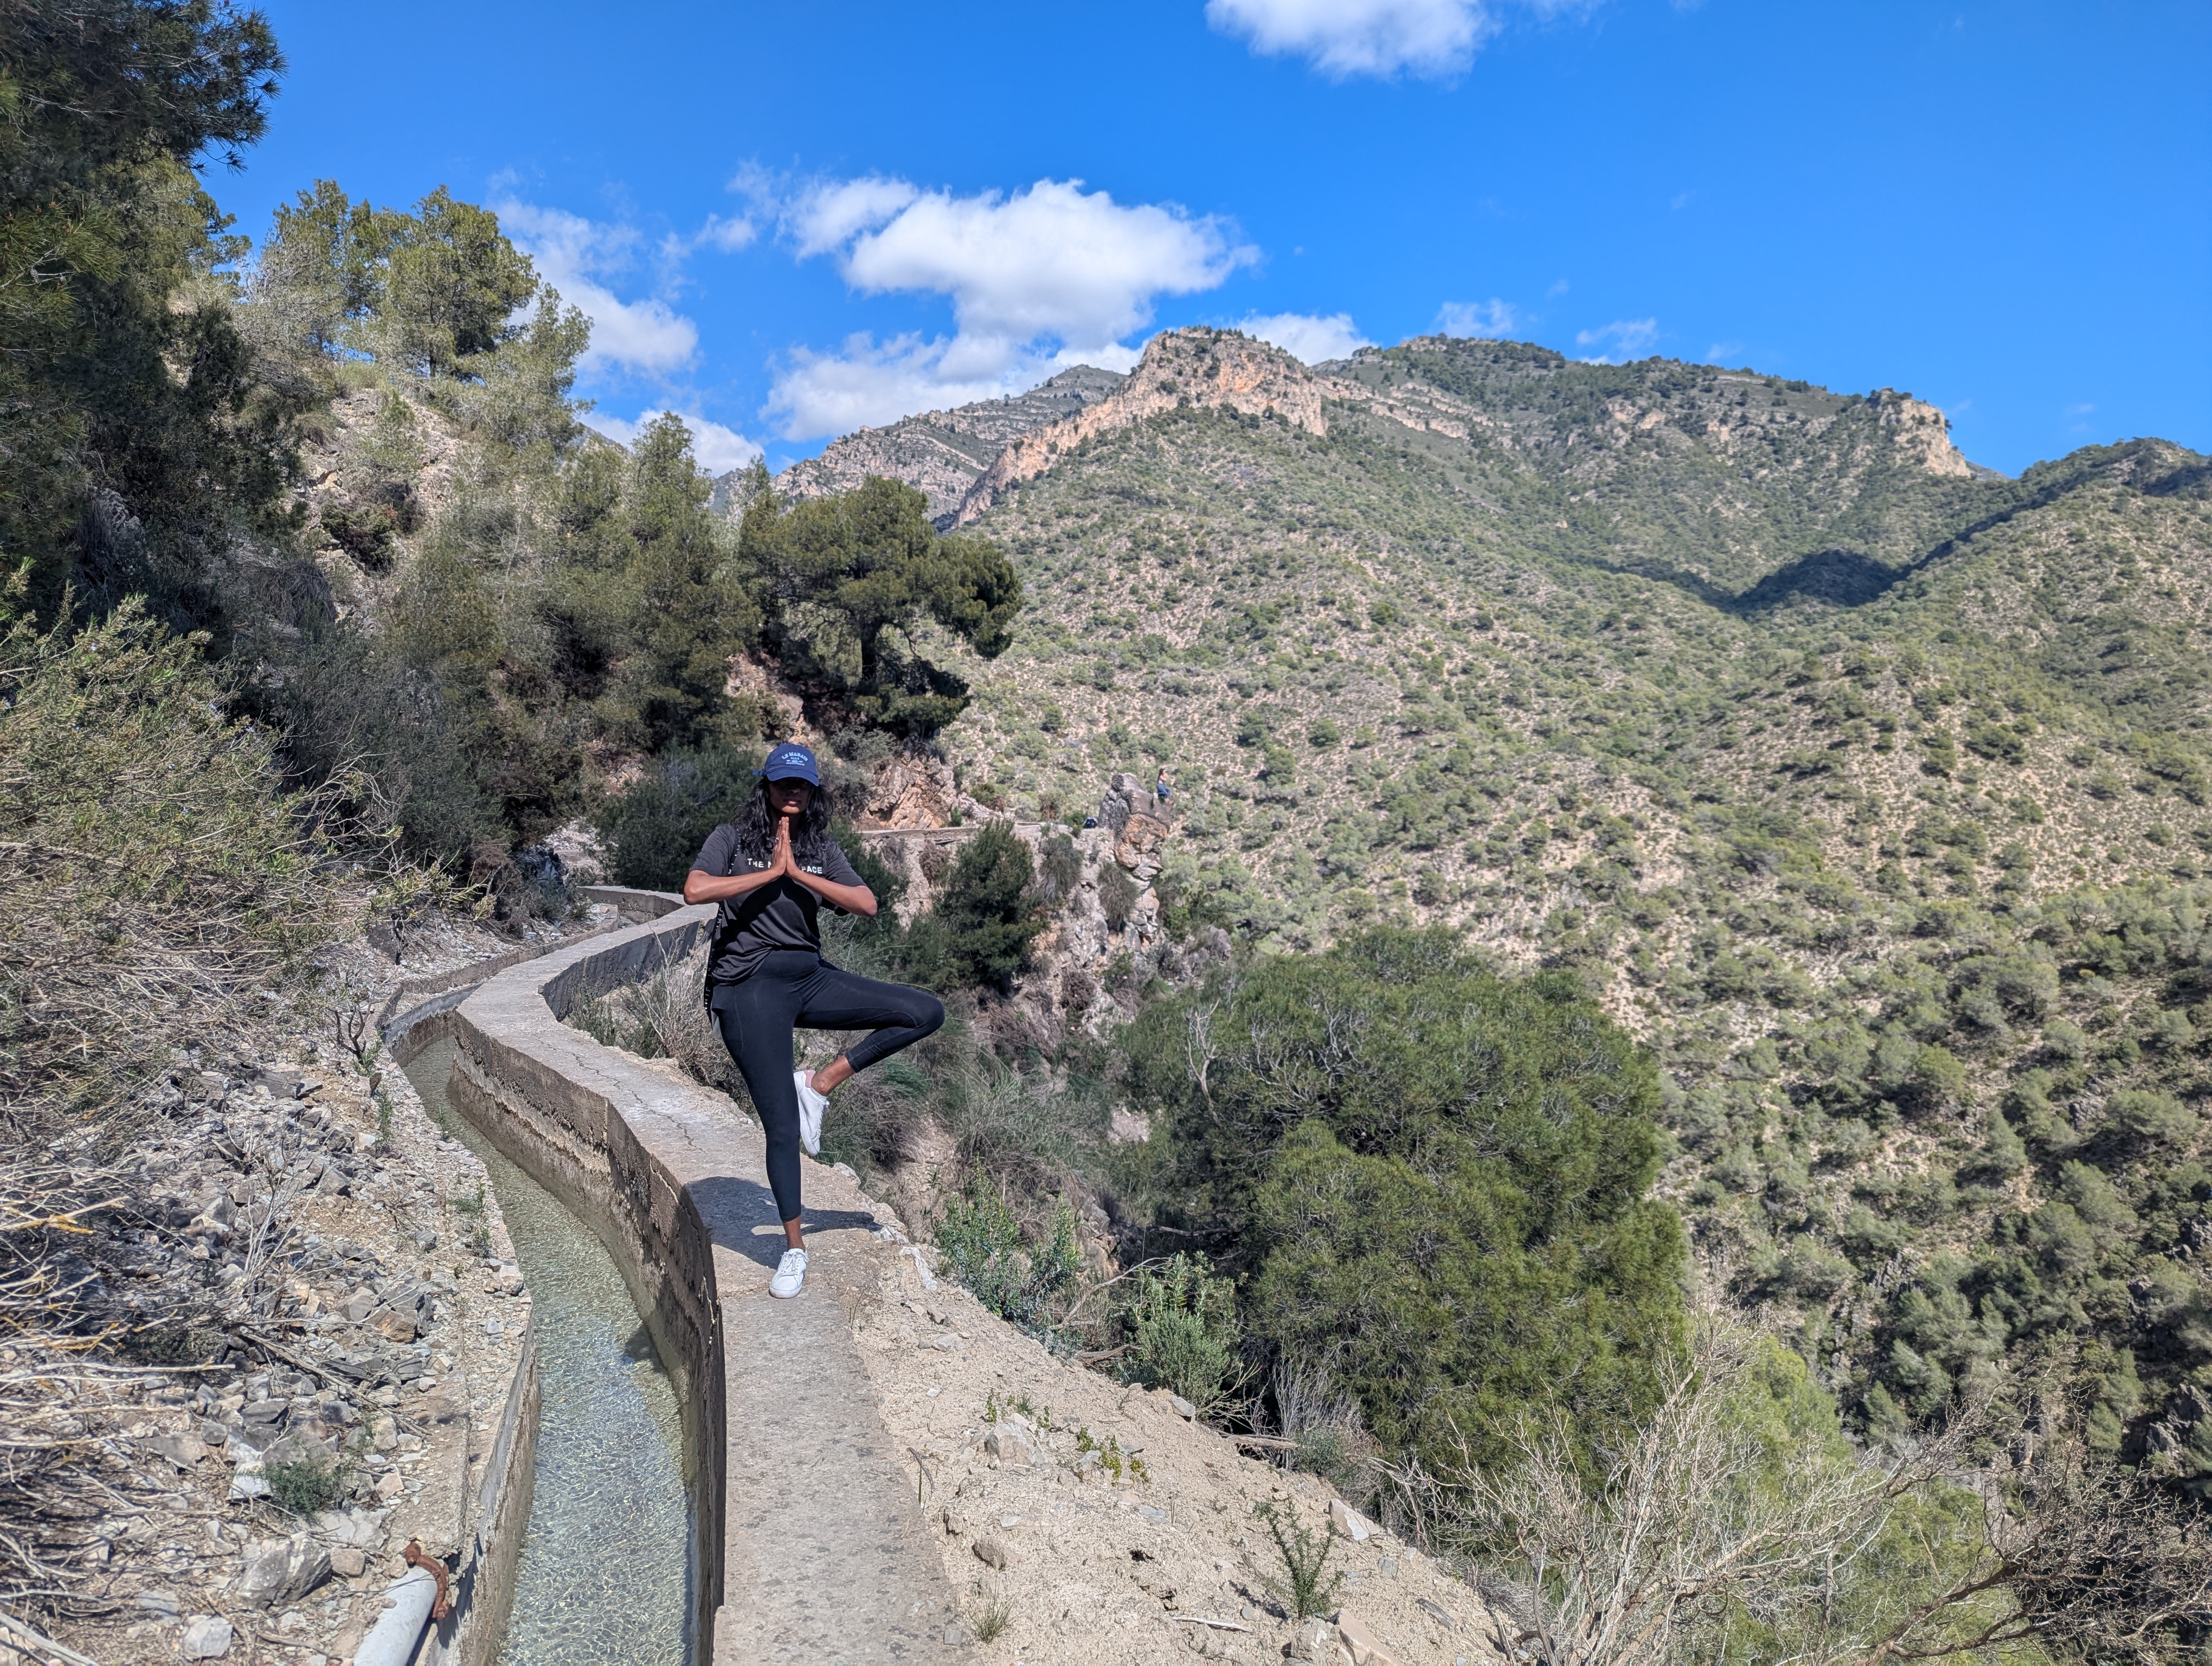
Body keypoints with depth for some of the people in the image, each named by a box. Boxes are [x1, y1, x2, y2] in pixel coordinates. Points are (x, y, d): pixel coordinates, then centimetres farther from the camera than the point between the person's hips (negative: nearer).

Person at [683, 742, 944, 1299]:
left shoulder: (821, 849, 10)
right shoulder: (733, 838, -1)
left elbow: (867, 904, -6)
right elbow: (695, 890, -21)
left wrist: (799, 873, -14)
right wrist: (770, 873, -15)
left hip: (810, 977, 5)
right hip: (749, 987, -5)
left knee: (926, 1012, -5)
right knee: (782, 1127, -3)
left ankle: (819, 1084, 0)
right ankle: (794, 1249, 16)